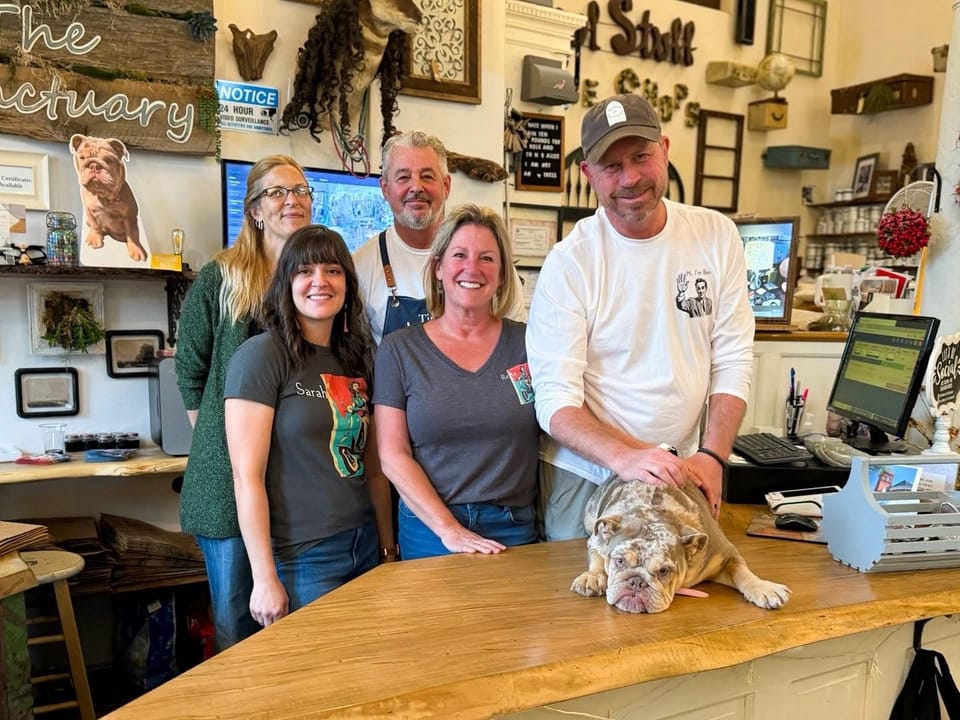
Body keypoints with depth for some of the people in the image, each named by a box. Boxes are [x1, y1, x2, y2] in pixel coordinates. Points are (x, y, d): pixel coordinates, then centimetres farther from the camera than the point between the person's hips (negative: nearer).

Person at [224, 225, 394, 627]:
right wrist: (265, 579, -15)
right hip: (300, 559, -6)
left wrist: (388, 548, 12)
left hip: (365, 548, 6)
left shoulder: (358, 358, 8)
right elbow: (246, 476, -14)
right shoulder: (261, 356, -11)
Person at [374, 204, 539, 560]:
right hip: (429, 530, -1)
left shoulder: (527, 343, 1)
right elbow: (393, 456, -5)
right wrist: (449, 529, -13)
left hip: (515, 529, 1)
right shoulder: (398, 350, -2)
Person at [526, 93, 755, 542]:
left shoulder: (717, 236, -4)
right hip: (586, 475, -3)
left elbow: (732, 361, 0)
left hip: (680, 472, 4)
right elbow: (556, 400, -17)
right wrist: (624, 457, -33)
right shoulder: (570, 262, -15)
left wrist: (713, 456, -10)